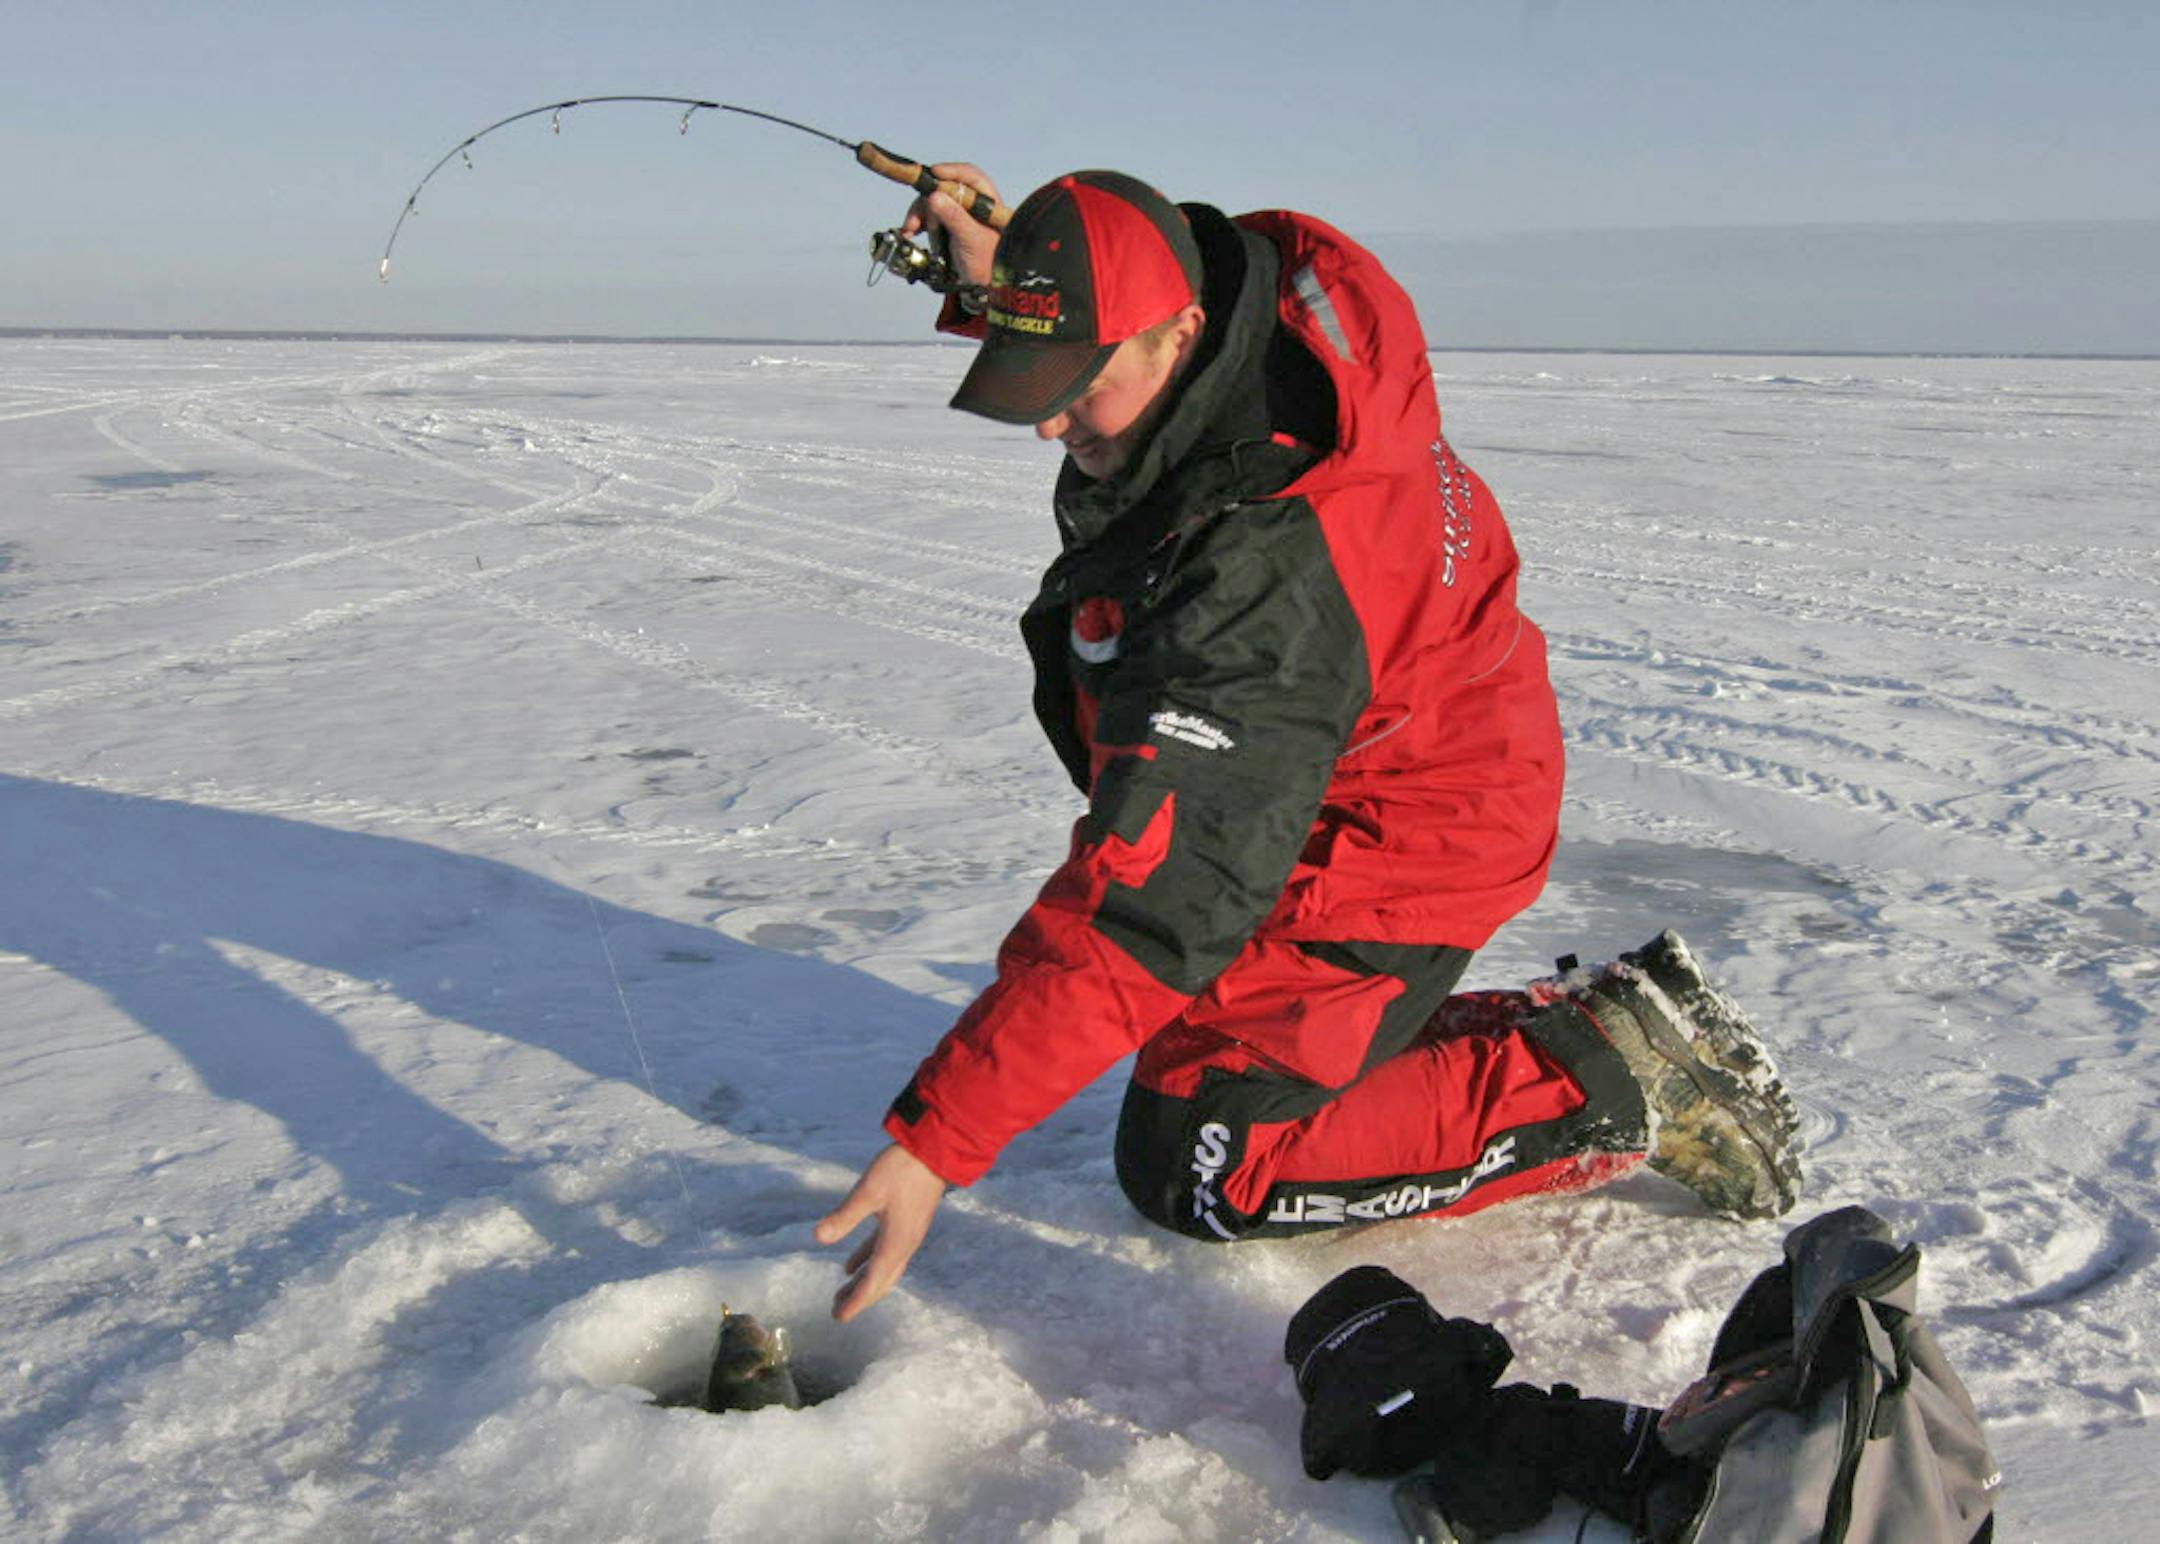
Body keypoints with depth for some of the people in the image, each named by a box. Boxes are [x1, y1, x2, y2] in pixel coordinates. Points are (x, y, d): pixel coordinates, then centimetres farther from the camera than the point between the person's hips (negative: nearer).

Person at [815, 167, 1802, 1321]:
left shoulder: (1264, 575, -39)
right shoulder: (1261, 286, -12)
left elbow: (1150, 901, -40)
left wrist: (938, 1138, -39)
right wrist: (994, 272, -7)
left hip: (1381, 860, -10)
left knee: (1194, 1167, -3)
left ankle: (1606, 1082, 0)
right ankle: (1607, 1021, 21)